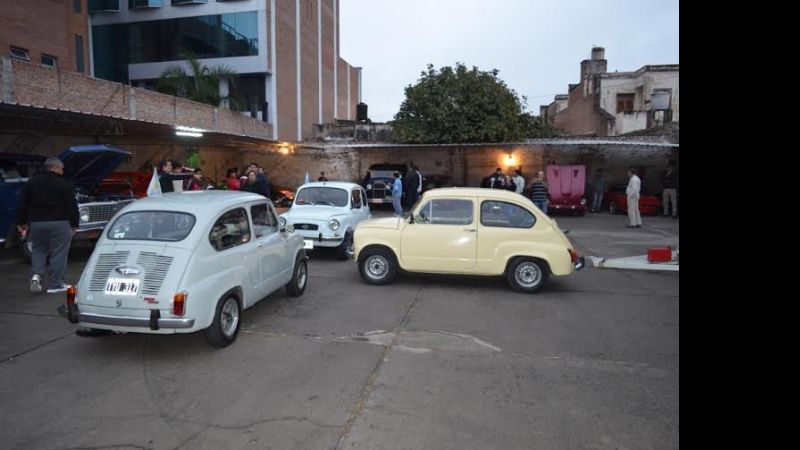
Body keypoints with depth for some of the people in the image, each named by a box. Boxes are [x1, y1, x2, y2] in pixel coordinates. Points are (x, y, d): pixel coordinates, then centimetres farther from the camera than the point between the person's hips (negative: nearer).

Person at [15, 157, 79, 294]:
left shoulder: (31, 182, 9)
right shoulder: (64, 184, -4)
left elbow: (23, 204, 10)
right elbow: (72, 206, -6)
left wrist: (21, 222, 15)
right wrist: (74, 225, 0)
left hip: (36, 222, 4)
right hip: (59, 223, -4)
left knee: (39, 250, 19)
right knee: (58, 253, 2)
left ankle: (36, 275, -1)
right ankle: (55, 284, 5)